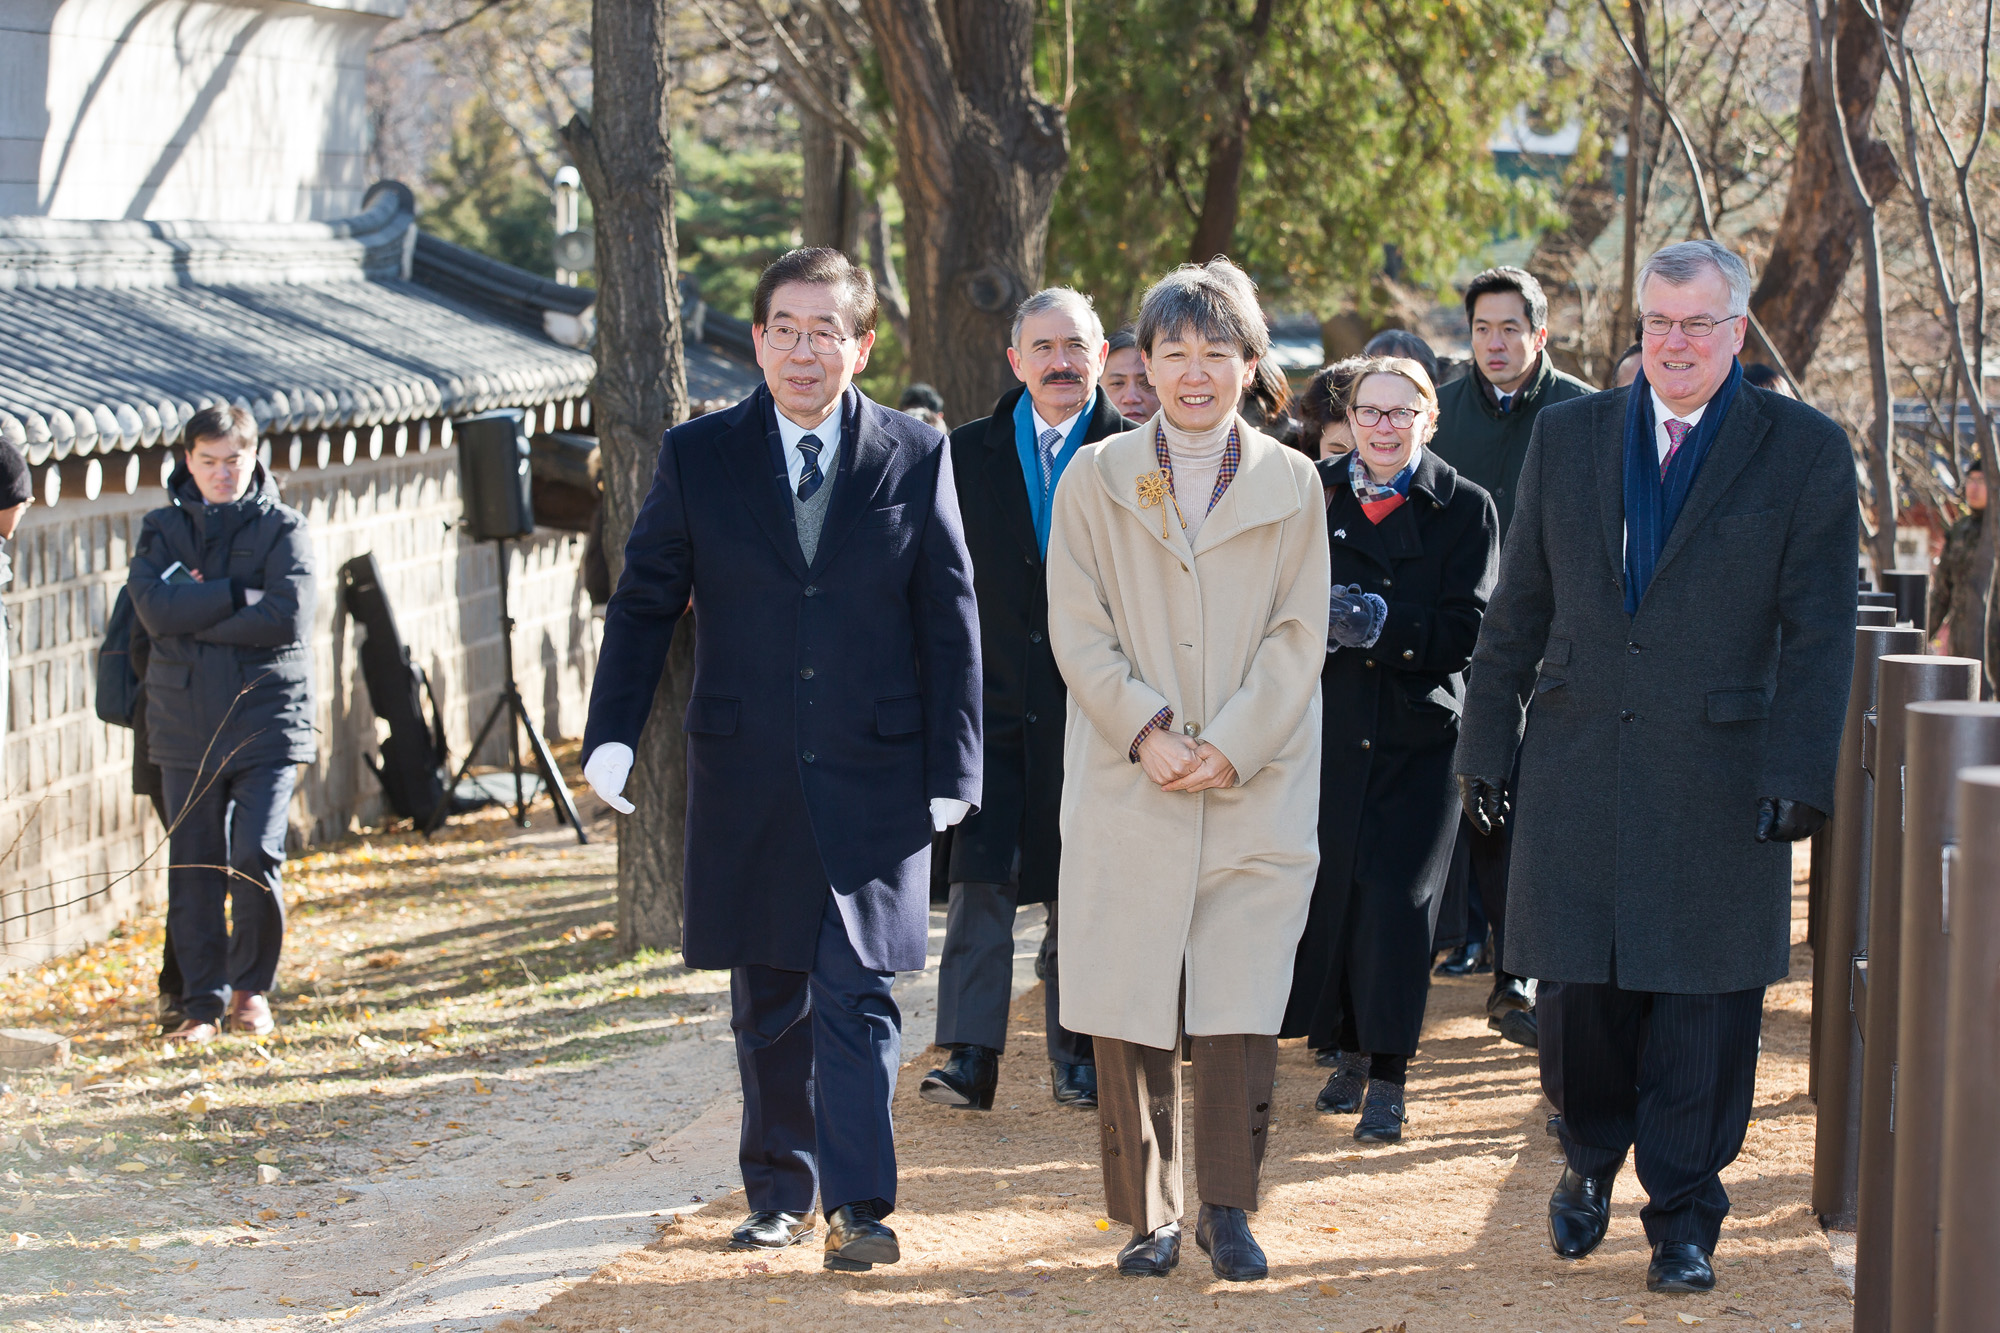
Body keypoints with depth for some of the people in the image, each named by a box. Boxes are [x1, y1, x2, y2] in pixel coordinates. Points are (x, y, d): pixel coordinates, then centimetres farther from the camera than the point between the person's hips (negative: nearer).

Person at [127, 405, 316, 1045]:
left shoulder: (283, 529, 2)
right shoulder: (162, 530, 8)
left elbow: (288, 617, -14)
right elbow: (156, 607, -11)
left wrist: (196, 615, -11)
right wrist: (238, 595, -14)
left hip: (266, 721, -2)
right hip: (186, 723, 2)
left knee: (257, 857, -11)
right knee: (193, 867, 2)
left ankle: (252, 987, 9)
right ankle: (204, 1002, 12)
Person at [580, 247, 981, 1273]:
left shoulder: (917, 458, 1)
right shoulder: (698, 457, 3)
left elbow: (950, 621, 3)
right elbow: (644, 603, 6)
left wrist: (951, 770, -1)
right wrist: (611, 734, -6)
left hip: (872, 776, -2)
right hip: (746, 776, 2)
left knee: (857, 992, -7)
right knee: (766, 999, 10)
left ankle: (859, 1207, -5)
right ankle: (779, 1192, 23)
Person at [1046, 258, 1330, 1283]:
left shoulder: (1291, 484, 7)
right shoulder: (1096, 477, 7)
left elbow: (1298, 636, 2)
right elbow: (1078, 630, 2)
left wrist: (1230, 748, -9)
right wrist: (1147, 732, -11)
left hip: (1257, 789, 0)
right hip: (1126, 792, 0)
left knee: (1241, 1007, -5)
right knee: (1129, 1010, 1)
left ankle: (1227, 1209, 9)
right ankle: (1147, 1216, 12)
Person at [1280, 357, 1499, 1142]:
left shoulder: (1464, 509, -1)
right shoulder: (1317, 500, 8)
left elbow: (1464, 630, -9)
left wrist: (1378, 623, -21)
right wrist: (1323, 620, -14)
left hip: (1420, 731, -3)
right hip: (1332, 726, 3)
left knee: (1398, 896, -9)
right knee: (1332, 890, 4)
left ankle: (1387, 1081, -3)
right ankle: (1351, 1051, 22)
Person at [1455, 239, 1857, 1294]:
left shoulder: (1806, 452, -1)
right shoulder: (1568, 436, 8)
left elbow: (1820, 632, -3)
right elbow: (1517, 606, 11)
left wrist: (1797, 775, -10)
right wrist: (1485, 743, 8)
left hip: (1719, 774, -2)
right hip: (1578, 769, 2)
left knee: (1703, 999, 2)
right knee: (1581, 988, 6)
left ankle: (1683, 1217, 14)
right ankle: (1590, 1161, 30)